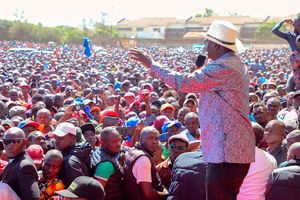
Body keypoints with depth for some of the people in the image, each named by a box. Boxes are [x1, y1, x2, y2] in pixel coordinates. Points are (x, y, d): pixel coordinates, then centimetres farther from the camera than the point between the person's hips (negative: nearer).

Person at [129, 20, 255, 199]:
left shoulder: (222, 67, -18)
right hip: (239, 148, 11)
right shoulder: (236, 64, 15)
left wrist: (152, 65, -12)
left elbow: (183, 83, -21)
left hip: (227, 150, -11)